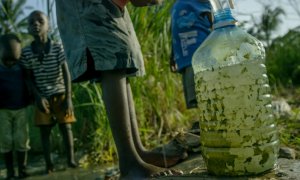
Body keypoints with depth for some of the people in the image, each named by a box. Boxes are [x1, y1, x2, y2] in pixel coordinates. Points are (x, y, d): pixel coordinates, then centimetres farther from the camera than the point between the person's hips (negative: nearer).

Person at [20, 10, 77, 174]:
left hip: (60, 94, -1)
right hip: (42, 97, 1)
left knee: (66, 127, 0)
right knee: (44, 130, 4)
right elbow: (29, 77, 0)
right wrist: (38, 97, -13)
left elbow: (66, 73, -7)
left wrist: (68, 97, -12)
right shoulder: (26, 52, -5)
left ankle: (71, 159, 10)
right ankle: (49, 164, 12)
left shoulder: (57, 48, -8)